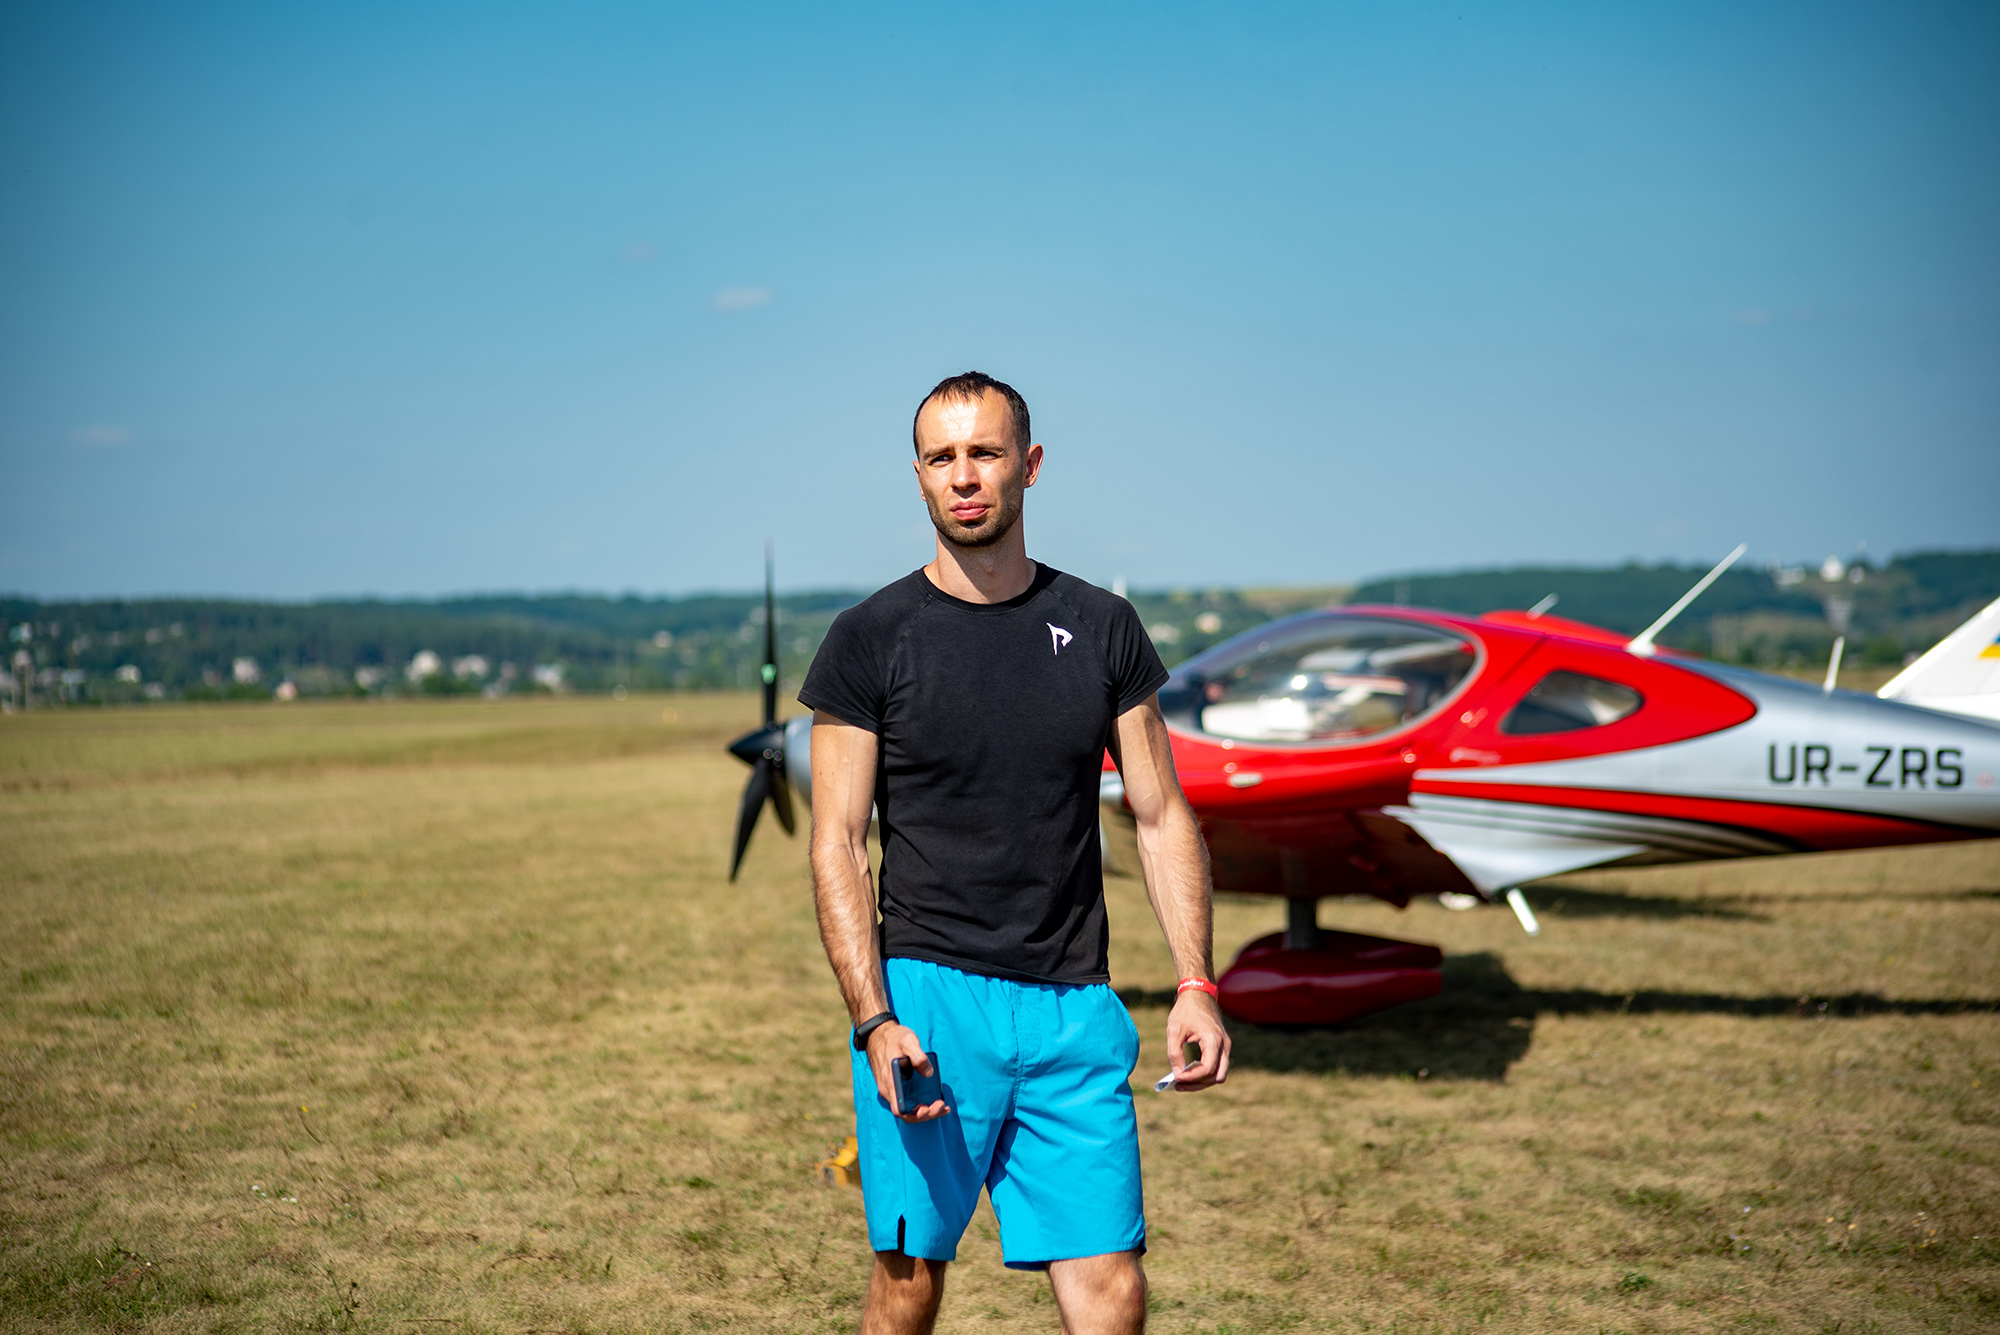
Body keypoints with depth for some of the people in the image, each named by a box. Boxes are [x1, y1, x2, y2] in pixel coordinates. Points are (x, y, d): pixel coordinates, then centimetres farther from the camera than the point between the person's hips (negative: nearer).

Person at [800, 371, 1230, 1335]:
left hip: (1074, 1004, 2)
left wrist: (1195, 984, 0)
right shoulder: (869, 641, 1)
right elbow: (837, 847, -2)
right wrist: (874, 1023, -13)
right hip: (928, 991, -2)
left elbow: (1161, 817, 12)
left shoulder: (1101, 629, 9)